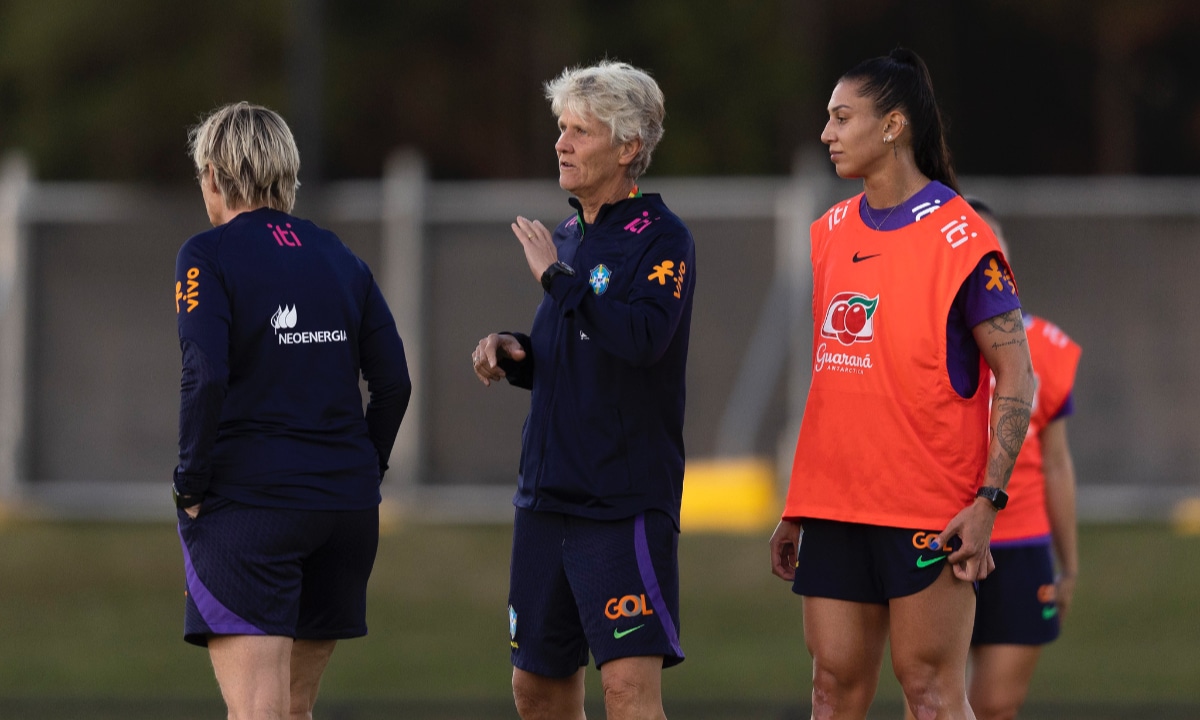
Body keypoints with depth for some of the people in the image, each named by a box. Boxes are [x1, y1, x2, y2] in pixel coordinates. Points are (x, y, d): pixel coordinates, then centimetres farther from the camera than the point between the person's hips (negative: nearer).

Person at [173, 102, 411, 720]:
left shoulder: (209, 256, -5)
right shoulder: (339, 258, 13)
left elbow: (205, 376, -17)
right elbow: (394, 381, 8)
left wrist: (190, 483, -8)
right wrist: (363, 473, 16)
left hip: (245, 501, -6)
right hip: (345, 506, 6)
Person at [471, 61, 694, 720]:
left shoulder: (660, 239, -9)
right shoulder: (568, 236, 15)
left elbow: (643, 339, -27)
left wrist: (557, 276, -20)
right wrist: (510, 352, 4)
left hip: (625, 506, -8)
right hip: (546, 497, 8)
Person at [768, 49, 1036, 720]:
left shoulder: (958, 235, -7)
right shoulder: (829, 233, 13)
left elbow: (1017, 375, -8)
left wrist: (988, 499, -17)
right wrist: (793, 510, 16)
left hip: (929, 509, -6)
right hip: (832, 508, 6)